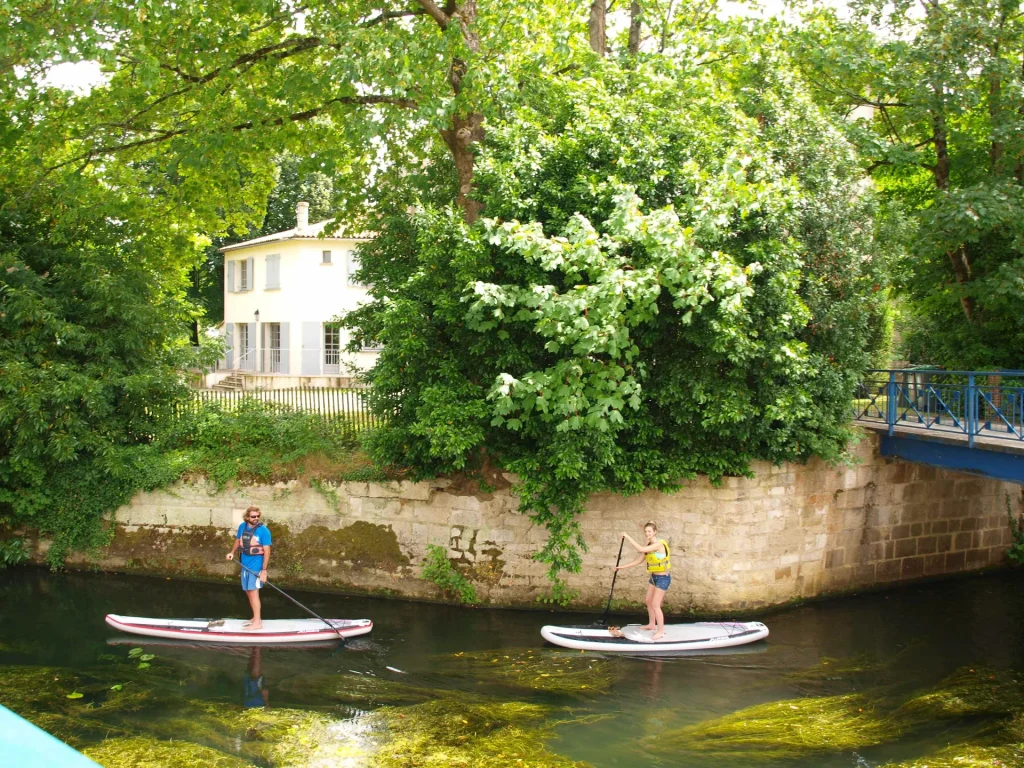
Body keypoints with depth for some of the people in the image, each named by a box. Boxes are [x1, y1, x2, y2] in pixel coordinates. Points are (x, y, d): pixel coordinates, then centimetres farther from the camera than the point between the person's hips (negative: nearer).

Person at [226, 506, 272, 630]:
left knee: (253, 592, -9)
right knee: (248, 592, 13)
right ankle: (255, 618, 26)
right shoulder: (242, 526, 2)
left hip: (256, 565, -7)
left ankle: (257, 622, -6)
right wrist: (232, 552, 4)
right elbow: (238, 540, 21)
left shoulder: (263, 530, -15)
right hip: (245, 564, 7)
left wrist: (264, 570, -20)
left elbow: (267, 551, -15)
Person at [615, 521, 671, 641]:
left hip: (663, 578, -9)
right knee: (648, 601, 19)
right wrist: (623, 567, 10)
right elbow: (639, 560, 12)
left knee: (655, 605, -7)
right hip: (654, 577, 9)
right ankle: (652, 624, 36)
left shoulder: (659, 544, -23)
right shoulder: (648, 546, 5)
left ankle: (661, 631, 3)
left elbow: (640, 549, -33)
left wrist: (628, 537, -25)